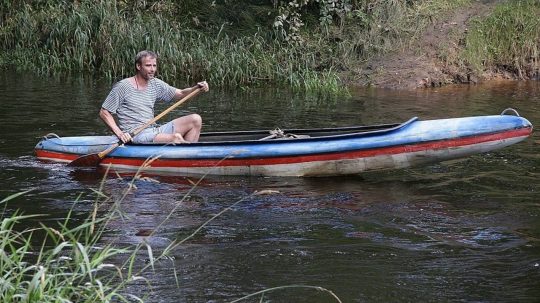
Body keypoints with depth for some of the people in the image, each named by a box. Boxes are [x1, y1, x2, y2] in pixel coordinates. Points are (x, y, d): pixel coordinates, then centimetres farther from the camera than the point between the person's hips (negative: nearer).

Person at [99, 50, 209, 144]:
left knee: (195, 120, -3)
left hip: (155, 130, 7)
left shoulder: (156, 84, 12)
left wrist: (197, 88, -10)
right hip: (135, 136, -7)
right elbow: (104, 112, -3)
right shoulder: (123, 86, -5)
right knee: (176, 138, -29)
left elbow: (180, 94, 11)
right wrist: (119, 133, -16)